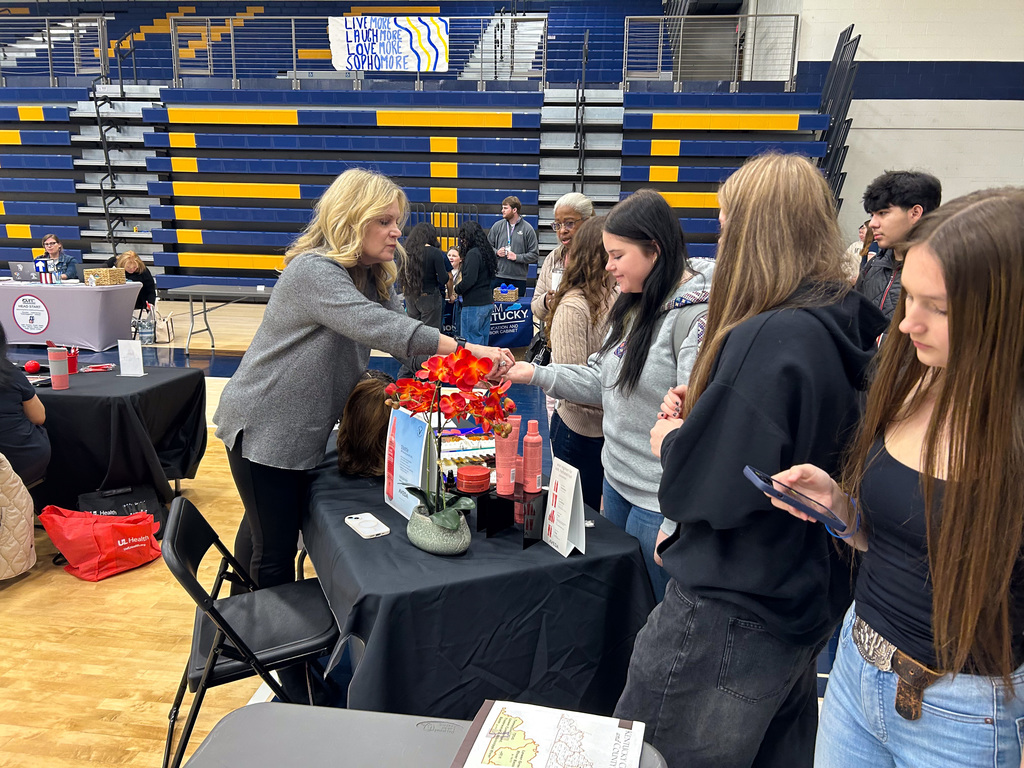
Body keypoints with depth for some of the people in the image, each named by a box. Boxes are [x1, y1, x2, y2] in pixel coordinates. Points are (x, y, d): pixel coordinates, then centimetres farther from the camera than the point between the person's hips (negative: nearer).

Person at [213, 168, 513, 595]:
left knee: (261, 529, 24)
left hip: (302, 428, 9)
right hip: (264, 428, -9)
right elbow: (375, 326, -38)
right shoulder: (314, 271, -24)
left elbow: (401, 328, 0)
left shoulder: (373, 277, 6)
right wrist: (464, 348, -43)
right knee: (275, 551, -3)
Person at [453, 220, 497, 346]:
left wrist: (457, 288, -4)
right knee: (483, 338, 14)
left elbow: (469, 280, -21)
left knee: (471, 340, -3)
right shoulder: (486, 251, 12)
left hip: (474, 305, -9)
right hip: (487, 302, 9)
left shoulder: (473, 254, -15)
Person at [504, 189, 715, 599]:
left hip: (658, 502, -9)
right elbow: (601, 381, 13)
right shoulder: (632, 305, 8)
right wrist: (534, 373, 3)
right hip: (616, 480, 9)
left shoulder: (698, 316, -22)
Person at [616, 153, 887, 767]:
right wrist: (703, 411, 2)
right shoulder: (851, 329, 2)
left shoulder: (768, 341, -27)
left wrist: (670, 440, -6)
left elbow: (712, 490, -26)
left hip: (731, 617, -9)